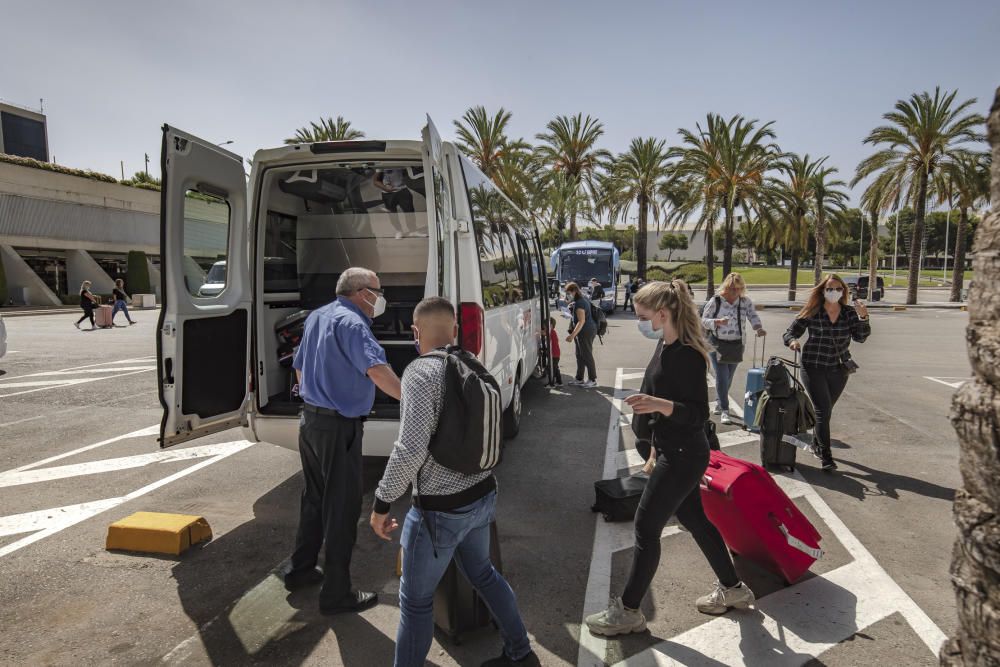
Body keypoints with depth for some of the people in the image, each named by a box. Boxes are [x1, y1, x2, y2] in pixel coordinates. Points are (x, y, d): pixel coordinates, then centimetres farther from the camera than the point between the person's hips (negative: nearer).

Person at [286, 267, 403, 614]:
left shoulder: (317, 316, 12)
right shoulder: (350, 322, -18)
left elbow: (299, 367, 22)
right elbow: (376, 369, -34)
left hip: (310, 420, 10)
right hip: (339, 427, -9)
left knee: (314, 498, 23)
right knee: (342, 508, 1)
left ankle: (301, 569, 36)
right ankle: (336, 593, 11)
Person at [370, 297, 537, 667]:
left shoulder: (421, 371, -20)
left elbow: (411, 449, -27)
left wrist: (382, 502, -16)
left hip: (441, 509, -8)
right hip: (482, 495, 8)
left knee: (416, 600, 11)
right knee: (482, 573, 28)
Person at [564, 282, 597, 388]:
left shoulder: (579, 303, -20)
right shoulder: (583, 299, 12)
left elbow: (581, 321, -26)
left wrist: (572, 335, -29)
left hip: (586, 332, -11)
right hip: (583, 332, 11)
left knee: (587, 356, -3)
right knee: (580, 355, 15)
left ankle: (593, 380, 6)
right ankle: (579, 379, 23)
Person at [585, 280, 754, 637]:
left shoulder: (687, 355, -24)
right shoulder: (665, 345, 5)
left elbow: (699, 414, -24)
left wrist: (658, 404, -40)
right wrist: (657, 446, 24)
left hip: (683, 457, -10)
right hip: (672, 452, 10)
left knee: (646, 527, 0)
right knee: (694, 519, 21)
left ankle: (628, 611, 15)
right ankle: (732, 588, 40)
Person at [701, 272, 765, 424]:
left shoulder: (745, 301, 1)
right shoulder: (715, 301, -8)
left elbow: (753, 316, -1)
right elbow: (704, 320, -7)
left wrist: (758, 327, -22)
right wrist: (717, 322, -26)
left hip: (736, 345, 4)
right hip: (717, 344, -4)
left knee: (729, 377, 12)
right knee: (722, 377, -10)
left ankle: (719, 404, 32)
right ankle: (724, 411, -6)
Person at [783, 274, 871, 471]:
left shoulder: (849, 313, 2)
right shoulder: (812, 313, -6)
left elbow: (861, 337, -9)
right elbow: (790, 332, -2)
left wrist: (863, 318, -25)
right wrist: (793, 341, -24)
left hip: (839, 369, 4)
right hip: (814, 368, -4)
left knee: (826, 410, 17)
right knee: (823, 410, -9)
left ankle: (816, 445, 37)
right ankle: (826, 456, -4)